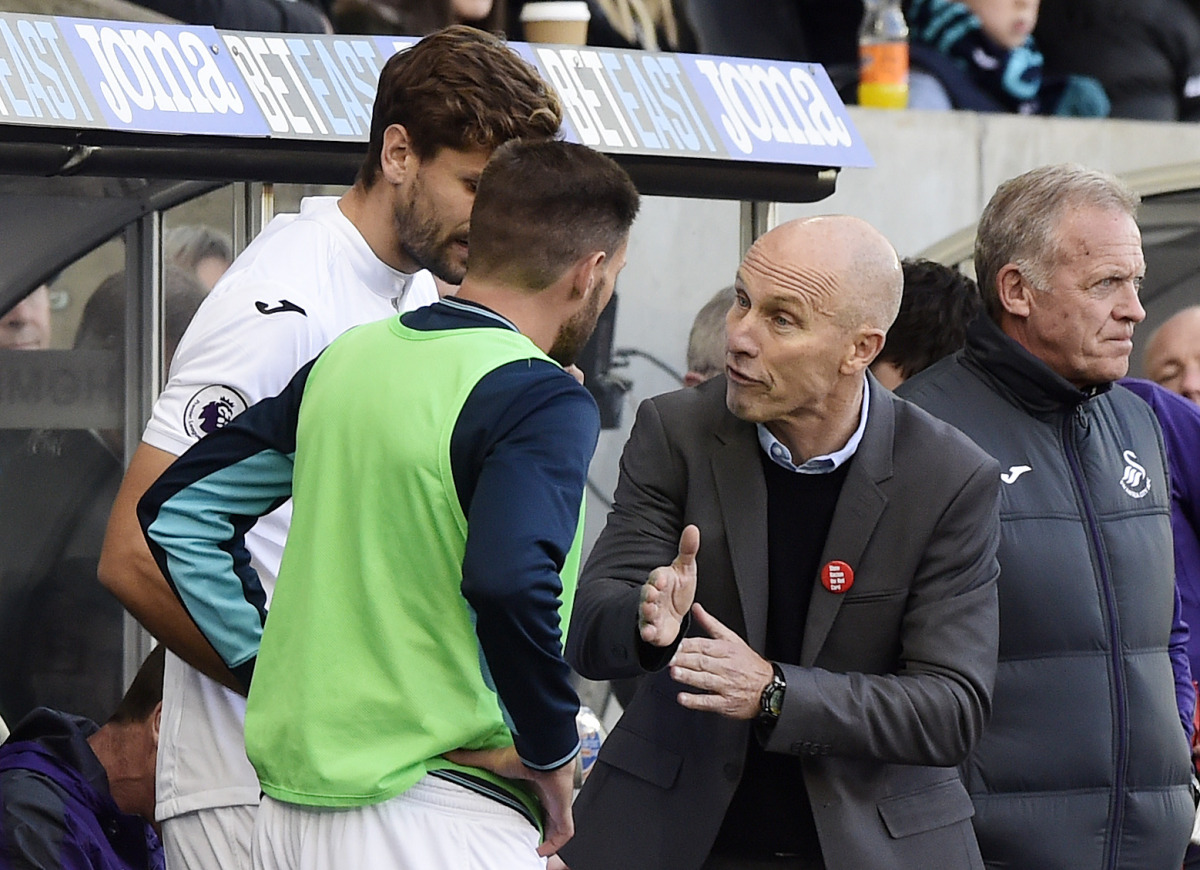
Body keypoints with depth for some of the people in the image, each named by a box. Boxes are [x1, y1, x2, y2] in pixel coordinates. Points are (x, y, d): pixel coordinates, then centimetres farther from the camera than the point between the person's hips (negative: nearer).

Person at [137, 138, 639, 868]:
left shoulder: (349, 361, 11)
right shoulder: (543, 401, -12)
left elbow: (178, 508, 16)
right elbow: (509, 581, -29)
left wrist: (268, 665, 14)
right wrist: (551, 750, -14)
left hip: (291, 807, 7)